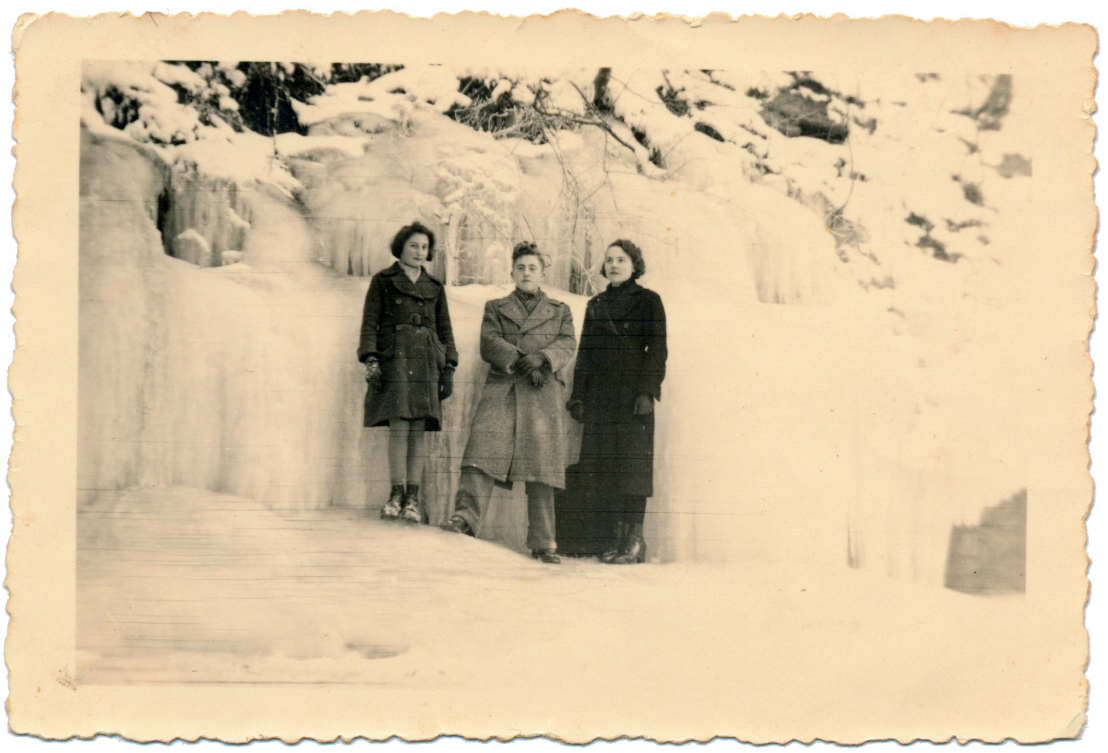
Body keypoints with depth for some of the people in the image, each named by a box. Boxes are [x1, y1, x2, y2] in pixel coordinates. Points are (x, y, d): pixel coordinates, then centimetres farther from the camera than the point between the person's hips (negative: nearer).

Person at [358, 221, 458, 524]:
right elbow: (369, 323, 4)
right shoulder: (383, 281, 9)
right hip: (394, 361, -3)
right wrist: (370, 360, -9)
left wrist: (449, 368, 9)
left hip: (426, 363, 3)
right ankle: (396, 495, -5)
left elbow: (445, 330, 19)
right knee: (399, 428, -12)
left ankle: (413, 498, 1)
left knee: (419, 431, -2)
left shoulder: (434, 288, 18)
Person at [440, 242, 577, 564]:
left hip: (544, 394, 0)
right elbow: (489, 343, 5)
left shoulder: (560, 311, 23)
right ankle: (466, 515, -23)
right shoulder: (495, 308, 21)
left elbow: (567, 345, 7)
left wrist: (541, 358, -12)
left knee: (541, 465, -5)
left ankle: (543, 542, -3)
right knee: (483, 451, -19)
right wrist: (519, 361, -11)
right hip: (501, 390, 0)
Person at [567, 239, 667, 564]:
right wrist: (578, 394, 11)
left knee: (633, 463, -9)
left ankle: (634, 539, -5)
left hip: (632, 395, -5)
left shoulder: (648, 301, 6)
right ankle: (613, 538, 4)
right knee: (601, 469, -1)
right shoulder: (595, 305, 20)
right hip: (599, 397, 5)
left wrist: (647, 391, -12)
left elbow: (657, 349, -1)